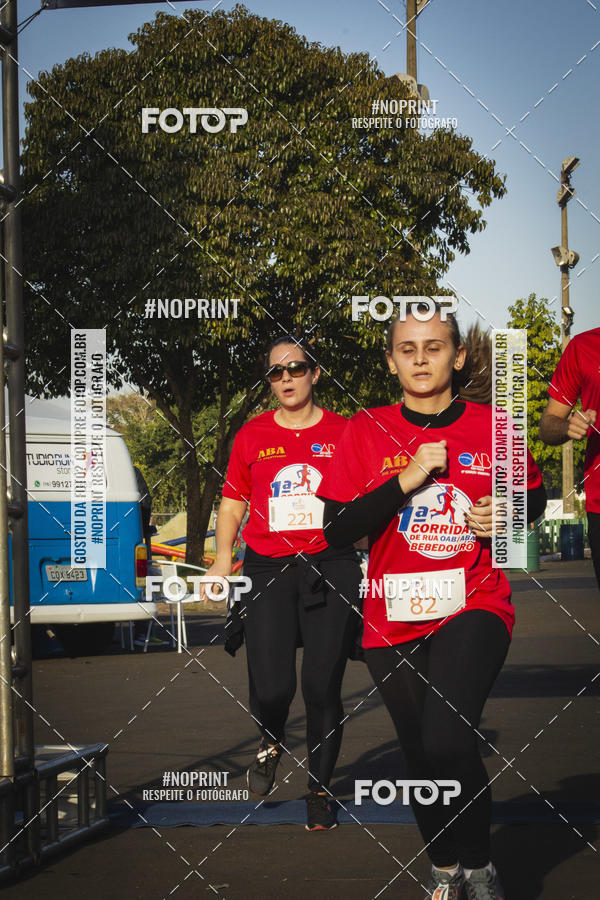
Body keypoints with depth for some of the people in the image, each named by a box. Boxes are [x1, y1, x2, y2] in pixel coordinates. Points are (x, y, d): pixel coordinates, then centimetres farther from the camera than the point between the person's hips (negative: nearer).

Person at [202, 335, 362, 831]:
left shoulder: (343, 433, 6)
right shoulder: (252, 435, 9)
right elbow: (233, 502, 15)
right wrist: (223, 557, 2)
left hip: (331, 567, 0)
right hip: (268, 571, 0)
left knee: (322, 687, -1)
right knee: (271, 688, -10)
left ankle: (320, 787, 17)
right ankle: (271, 741, 25)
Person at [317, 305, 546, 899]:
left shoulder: (492, 428, 2)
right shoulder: (365, 432, 1)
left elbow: (533, 497, 19)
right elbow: (336, 530, -6)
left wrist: (505, 517, -4)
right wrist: (406, 480, -15)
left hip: (474, 606, -2)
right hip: (395, 617, 2)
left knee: (448, 740, -24)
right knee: (419, 755, 11)